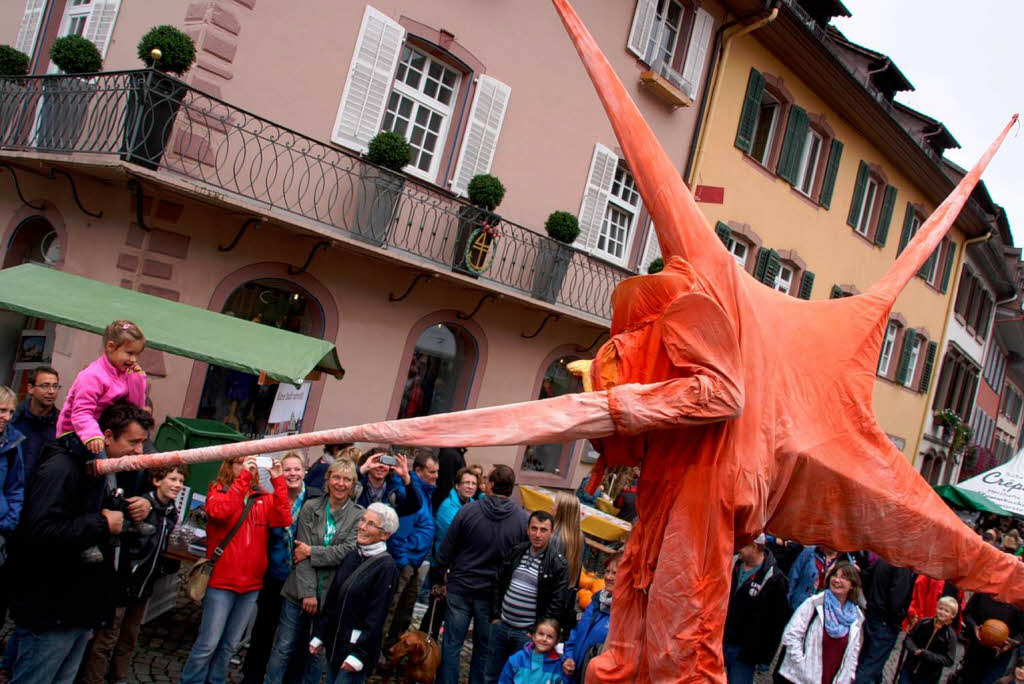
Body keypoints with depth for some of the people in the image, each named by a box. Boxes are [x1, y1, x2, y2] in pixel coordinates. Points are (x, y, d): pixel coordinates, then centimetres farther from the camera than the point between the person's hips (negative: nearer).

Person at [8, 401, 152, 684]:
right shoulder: (61, 468, -19)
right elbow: (39, 532, -31)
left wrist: (134, 509, 3)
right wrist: (102, 524, -23)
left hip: (82, 607, 9)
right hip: (51, 614, -9)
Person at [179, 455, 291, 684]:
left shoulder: (264, 498, 7)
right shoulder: (218, 490, 0)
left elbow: (283, 519, -9)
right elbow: (219, 511, -21)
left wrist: (278, 482, -14)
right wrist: (243, 477, -24)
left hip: (251, 584, 4)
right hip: (221, 580, -3)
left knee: (229, 645, 14)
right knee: (209, 643, -3)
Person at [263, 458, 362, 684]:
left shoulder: (359, 515, -2)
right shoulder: (311, 507, 1)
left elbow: (348, 551, -13)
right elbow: (301, 552, -6)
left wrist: (311, 552, -12)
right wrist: (307, 592, -13)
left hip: (331, 596, -1)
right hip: (299, 593, 1)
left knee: (317, 653, 10)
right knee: (284, 647, 7)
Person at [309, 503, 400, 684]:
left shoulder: (386, 566, -14)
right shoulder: (352, 557, 7)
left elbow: (376, 615, -15)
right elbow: (331, 600, 13)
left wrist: (359, 653, -16)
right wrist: (320, 635, 13)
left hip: (358, 647, -7)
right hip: (334, 645, 7)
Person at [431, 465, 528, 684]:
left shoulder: (468, 510, -9)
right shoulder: (522, 518, -7)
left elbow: (446, 549, -4)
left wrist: (438, 580, 7)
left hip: (460, 588, -1)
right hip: (493, 592, 1)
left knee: (451, 644, 9)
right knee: (484, 647, 16)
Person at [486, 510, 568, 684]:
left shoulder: (558, 564, -11)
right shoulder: (515, 552, 5)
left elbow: (557, 603, -11)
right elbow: (498, 585, 13)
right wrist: (495, 616, 6)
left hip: (526, 634, -4)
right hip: (500, 626, 5)